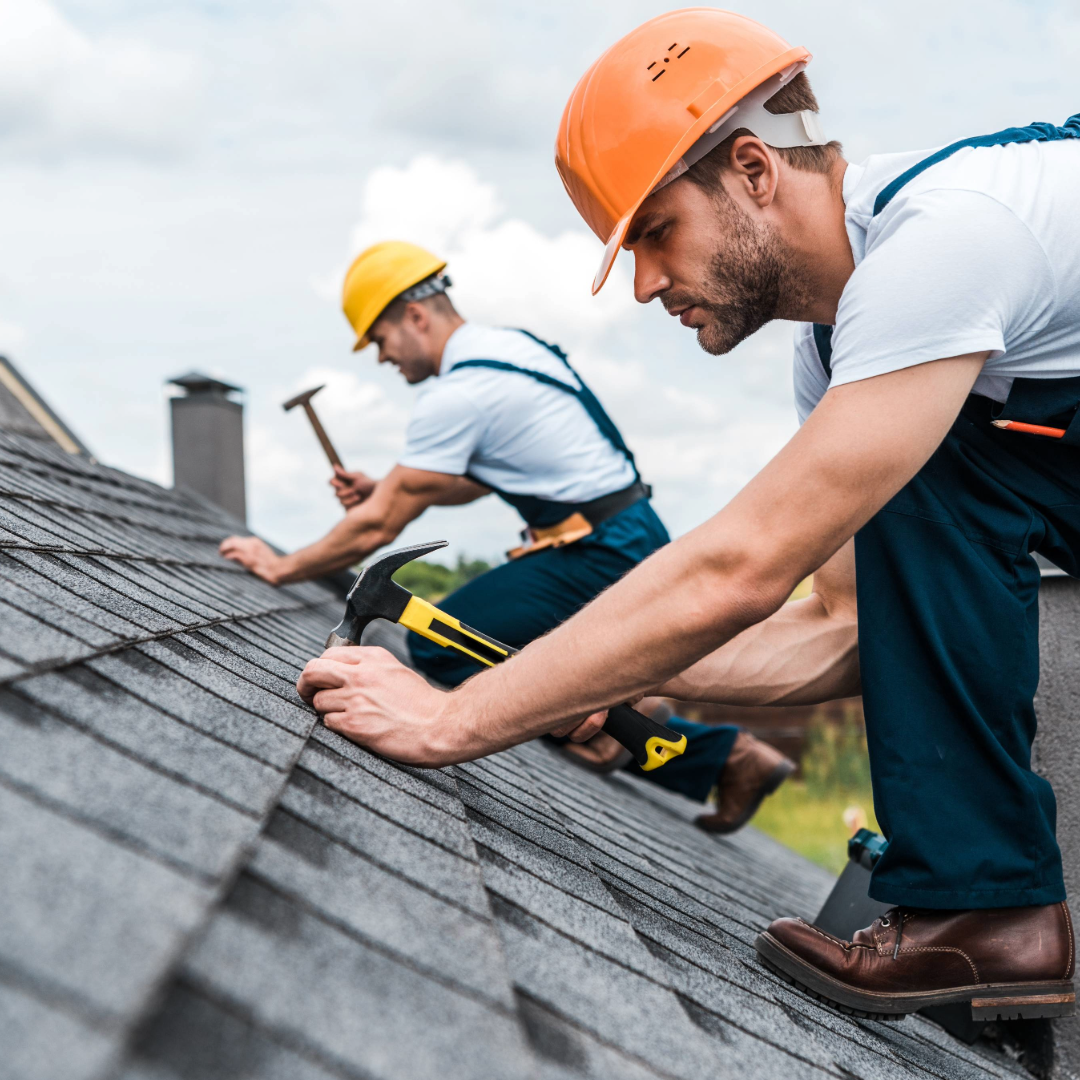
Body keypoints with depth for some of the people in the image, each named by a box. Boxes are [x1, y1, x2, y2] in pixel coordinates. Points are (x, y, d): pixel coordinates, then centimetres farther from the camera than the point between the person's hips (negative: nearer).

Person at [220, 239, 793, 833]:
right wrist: (385, 488, 14)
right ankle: (731, 755, 17)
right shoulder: (509, 344, 14)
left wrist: (282, 566, 0)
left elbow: (377, 528, -12)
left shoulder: (455, 395, -16)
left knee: (436, 646, -9)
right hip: (633, 539, 10)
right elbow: (473, 480, 25)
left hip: (599, 558, -10)